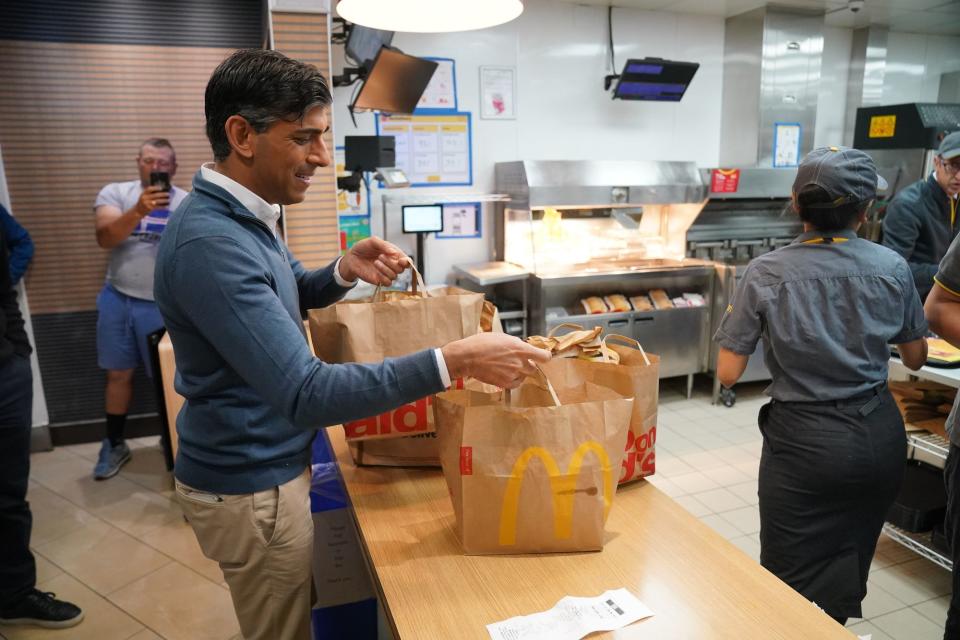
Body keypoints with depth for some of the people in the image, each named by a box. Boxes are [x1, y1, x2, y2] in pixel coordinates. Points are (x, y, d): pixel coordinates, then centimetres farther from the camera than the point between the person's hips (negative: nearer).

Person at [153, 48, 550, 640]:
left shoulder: (243, 213, 2)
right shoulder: (210, 241, -31)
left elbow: (292, 291, 18)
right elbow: (307, 395, -36)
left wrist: (346, 270, -5)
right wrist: (455, 362, -39)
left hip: (262, 462, 9)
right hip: (251, 485, -9)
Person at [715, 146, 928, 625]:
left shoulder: (765, 274, -15)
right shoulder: (892, 267, -6)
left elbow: (728, 373, -13)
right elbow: (916, 358, 7)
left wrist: (745, 322, 4)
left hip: (803, 441, -4)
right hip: (879, 437, 4)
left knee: (794, 588, 11)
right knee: (848, 573, 25)